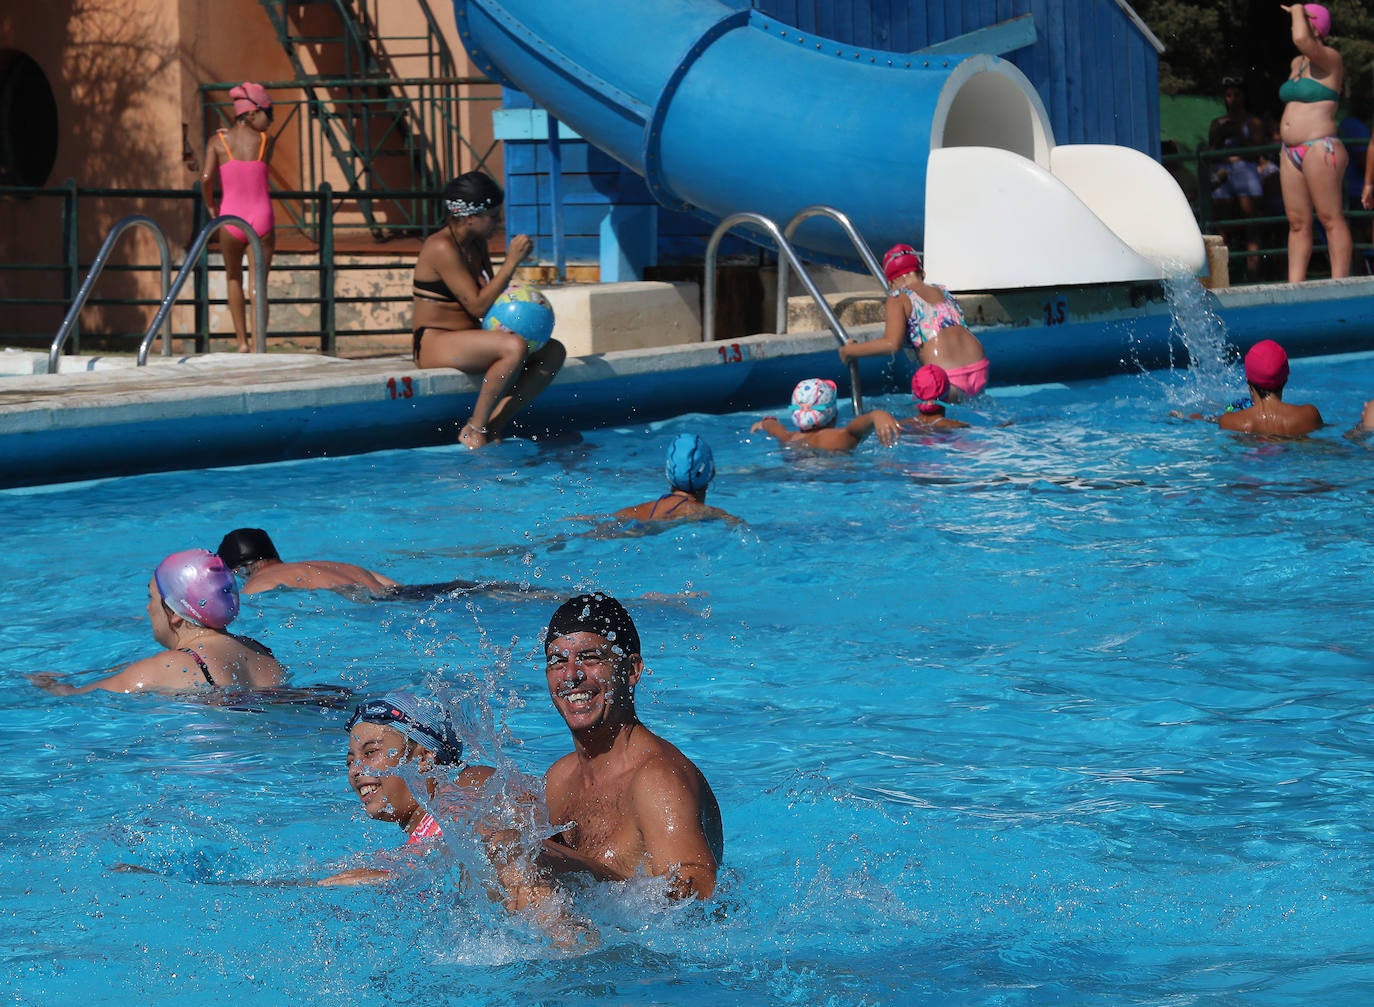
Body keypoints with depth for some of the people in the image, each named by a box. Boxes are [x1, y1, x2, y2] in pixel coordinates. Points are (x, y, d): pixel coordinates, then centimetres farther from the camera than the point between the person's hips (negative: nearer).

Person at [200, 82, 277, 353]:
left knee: (233, 278, 24)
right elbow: (260, 173, 8)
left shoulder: (218, 141, 1)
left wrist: (211, 207, 5)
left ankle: (242, 341, 18)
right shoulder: (267, 141, 1)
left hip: (231, 219, 1)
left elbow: (206, 178, -9)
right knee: (261, 283, 14)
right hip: (262, 219, -1)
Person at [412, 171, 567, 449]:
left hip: (469, 338, 10)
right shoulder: (442, 248, -17)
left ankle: (493, 427, -11)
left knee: (553, 351, -3)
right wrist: (512, 262, -19)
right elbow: (478, 306, -21)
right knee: (514, 347, -34)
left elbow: (492, 297, 15)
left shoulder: (477, 245, 13)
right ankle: (474, 430, -21)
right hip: (435, 345, -10)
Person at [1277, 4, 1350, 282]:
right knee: (1297, 222, 4)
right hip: (1291, 152, 9)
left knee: (1331, 218, -9)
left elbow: (1301, 39, -24)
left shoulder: (1329, 59, -7)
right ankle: (1294, 285, 2)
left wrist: (1298, 10, -10)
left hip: (1320, 149, -9)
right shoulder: (1297, 63, 18)